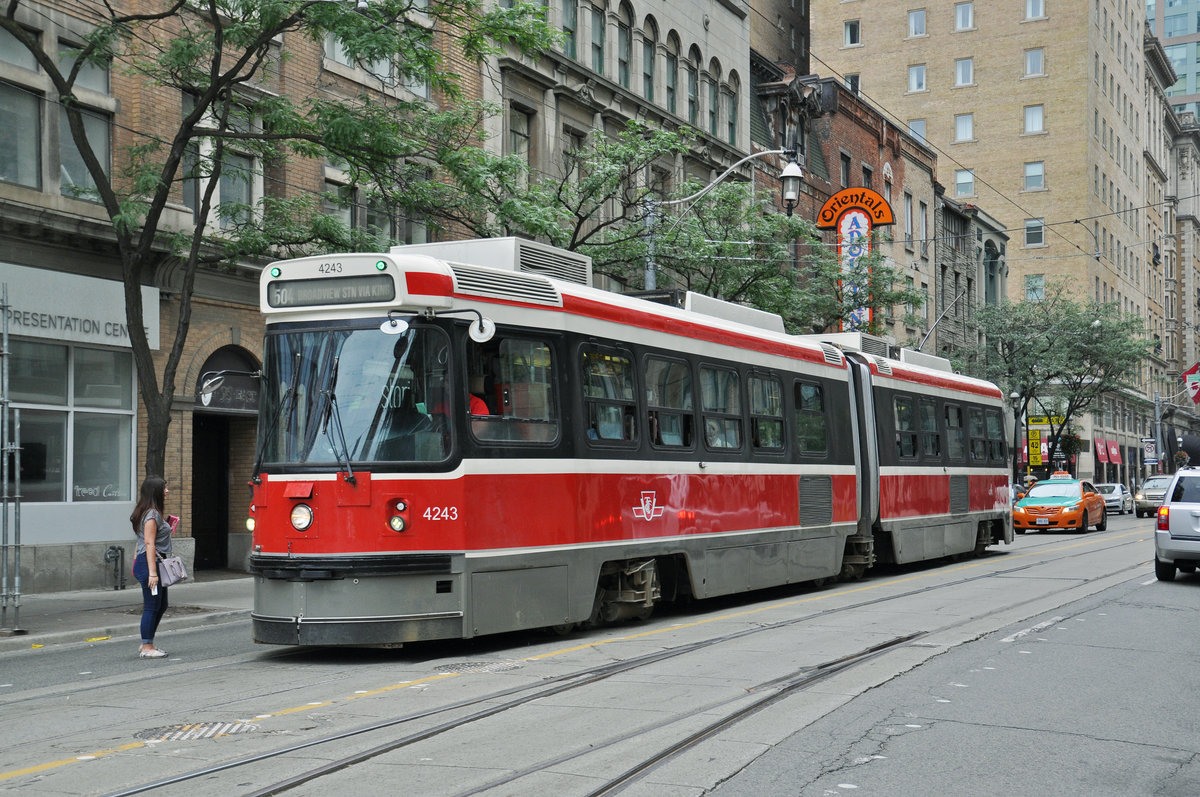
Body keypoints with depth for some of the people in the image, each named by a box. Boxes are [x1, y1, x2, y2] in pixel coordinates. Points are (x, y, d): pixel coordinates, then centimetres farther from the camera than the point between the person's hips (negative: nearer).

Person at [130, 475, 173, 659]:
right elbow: (149, 544, -21)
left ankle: (147, 644, 23)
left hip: (156, 563, 11)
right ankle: (147, 648, 1)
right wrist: (152, 572, -24)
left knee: (161, 606, 15)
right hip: (149, 562, -11)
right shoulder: (152, 514, -15)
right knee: (152, 607, -5)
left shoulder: (153, 513, 16)